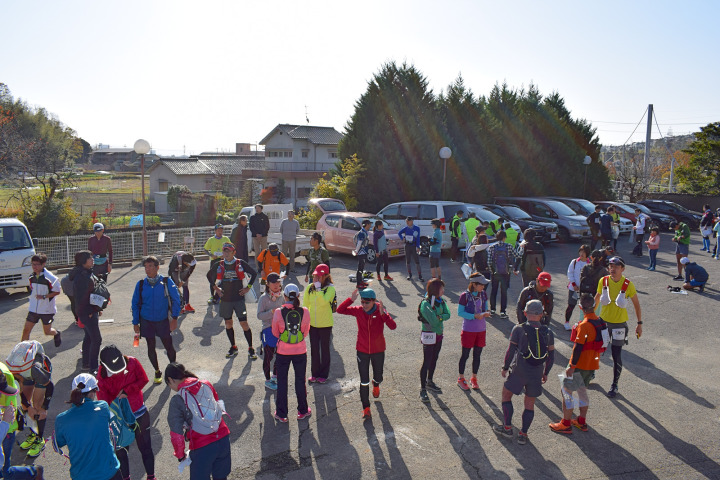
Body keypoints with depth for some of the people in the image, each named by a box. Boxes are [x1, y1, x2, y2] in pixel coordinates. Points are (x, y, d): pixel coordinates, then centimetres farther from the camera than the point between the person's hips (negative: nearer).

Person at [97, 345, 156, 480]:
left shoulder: (132, 362, -14)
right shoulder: (102, 374, -11)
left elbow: (143, 380, -7)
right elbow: (102, 398, -10)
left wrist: (126, 391, -18)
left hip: (139, 413, 0)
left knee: (145, 447, 12)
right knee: (120, 450, 14)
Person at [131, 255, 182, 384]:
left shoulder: (166, 282, -9)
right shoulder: (141, 284, -3)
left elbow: (176, 299, -7)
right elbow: (135, 304, 5)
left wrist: (174, 318, -13)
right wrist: (135, 323, 3)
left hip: (163, 320, -2)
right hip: (147, 322, 2)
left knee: (168, 346, 5)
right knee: (151, 348, 12)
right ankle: (157, 372, 32)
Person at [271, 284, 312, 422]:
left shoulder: (278, 312, -14)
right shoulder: (304, 312, -11)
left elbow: (275, 332, -1)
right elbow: (306, 332, 2)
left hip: (283, 352, -1)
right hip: (300, 351, 1)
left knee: (282, 382, 14)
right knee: (300, 381, 18)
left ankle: (281, 414, 21)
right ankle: (302, 411, 29)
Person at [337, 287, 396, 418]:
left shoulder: (380, 311, -15)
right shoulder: (358, 311, -10)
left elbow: (393, 326, -27)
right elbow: (340, 310, -13)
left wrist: (383, 313, -40)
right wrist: (351, 299, -26)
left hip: (378, 351, 0)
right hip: (362, 351, 0)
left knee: (378, 377, 19)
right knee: (364, 381, 1)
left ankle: (376, 385, 56)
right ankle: (366, 407, 16)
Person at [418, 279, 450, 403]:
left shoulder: (440, 301, 3)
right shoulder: (425, 303, -20)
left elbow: (448, 315, -7)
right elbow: (433, 320, -28)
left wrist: (439, 317, -20)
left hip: (439, 334, 8)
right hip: (429, 336, -8)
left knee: (434, 360, 19)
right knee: (427, 362, -3)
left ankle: (429, 382, 37)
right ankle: (423, 389, 6)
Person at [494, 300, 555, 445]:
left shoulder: (518, 329, -10)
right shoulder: (548, 332, 1)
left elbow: (511, 351, -8)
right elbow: (551, 356, 7)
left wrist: (505, 368, 5)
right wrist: (545, 373, 19)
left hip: (519, 372, -3)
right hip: (537, 374, 3)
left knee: (506, 395, 16)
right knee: (530, 404, 15)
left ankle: (507, 428, 20)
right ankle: (523, 434, 18)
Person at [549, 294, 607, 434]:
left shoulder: (584, 325, -24)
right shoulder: (600, 321, 1)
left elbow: (578, 347, -24)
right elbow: (599, 343, 11)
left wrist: (572, 366, -19)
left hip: (580, 365, -8)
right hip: (593, 364, 8)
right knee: (582, 390, 23)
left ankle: (566, 424, 8)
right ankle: (582, 421, 31)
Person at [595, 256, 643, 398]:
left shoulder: (628, 284, -13)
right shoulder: (603, 281, -6)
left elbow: (636, 304, -2)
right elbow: (597, 298, 10)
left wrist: (640, 324, -1)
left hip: (619, 324, -2)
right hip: (603, 322, 2)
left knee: (617, 356, 4)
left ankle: (614, 385, 21)